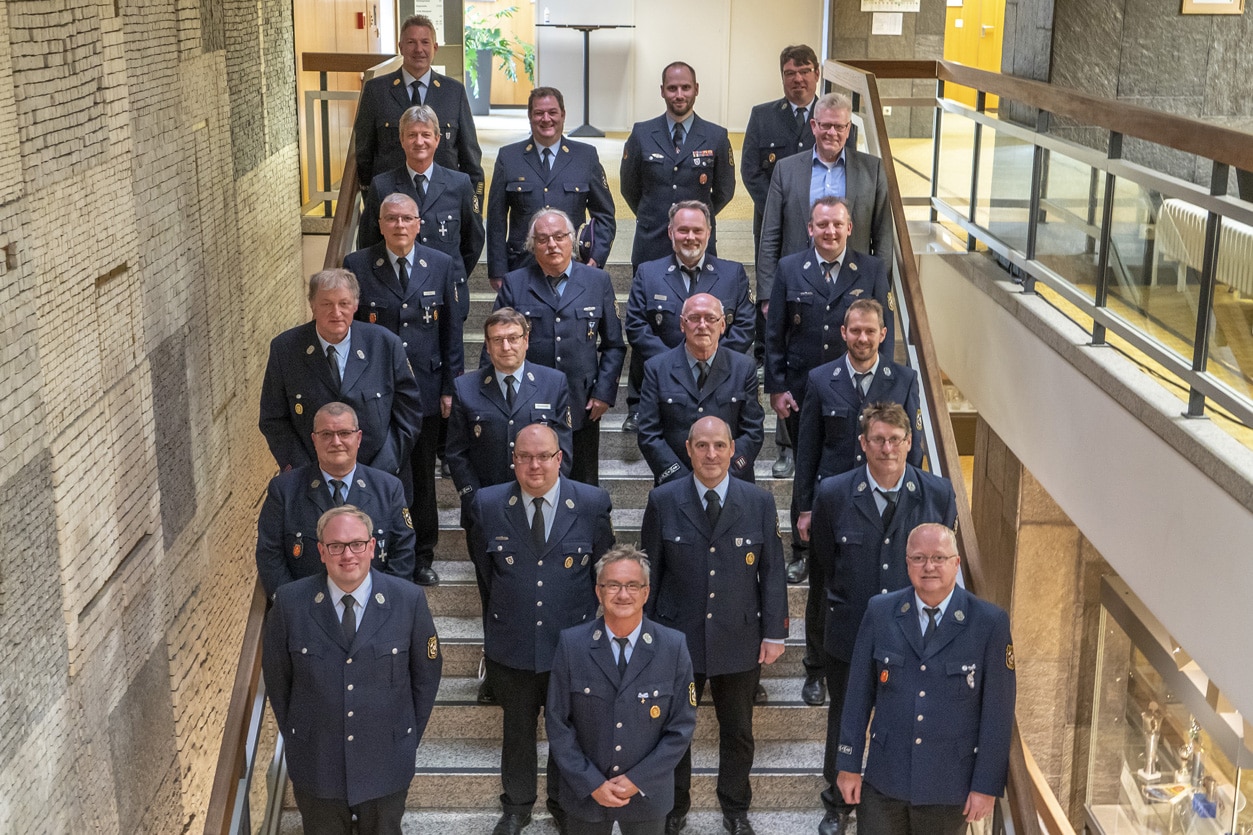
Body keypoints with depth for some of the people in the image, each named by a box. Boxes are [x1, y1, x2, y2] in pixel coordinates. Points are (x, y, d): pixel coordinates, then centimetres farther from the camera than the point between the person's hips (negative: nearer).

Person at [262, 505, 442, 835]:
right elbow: (276, 676, 1)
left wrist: (410, 739, 3)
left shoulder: (409, 600, -13)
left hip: (387, 765, 0)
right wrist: (292, 736, 6)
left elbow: (427, 674, -1)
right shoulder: (290, 603, -12)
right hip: (316, 766, 0)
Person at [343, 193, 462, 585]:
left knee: (422, 478, 12)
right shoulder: (357, 266, -3)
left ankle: (422, 556, 26)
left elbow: (452, 332, 4)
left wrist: (450, 387, 0)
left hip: (426, 389, 1)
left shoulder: (442, 266, 1)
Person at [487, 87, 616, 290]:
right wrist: (498, 272, 1)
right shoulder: (508, 157, 7)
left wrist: (596, 258, -2)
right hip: (521, 268, 0)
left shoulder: (587, 156, 8)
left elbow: (604, 215, 12)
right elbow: (497, 220, 6)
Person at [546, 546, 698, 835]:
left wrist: (637, 780, -12)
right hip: (584, 792, 0)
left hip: (647, 793, 0)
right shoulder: (571, 644, -11)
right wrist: (592, 783, -12)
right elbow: (557, 722, -7)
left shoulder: (674, 646, -11)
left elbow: (682, 726, -7)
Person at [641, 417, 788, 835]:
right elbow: (649, 572, -1)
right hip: (677, 639, 0)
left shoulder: (759, 502, -5)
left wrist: (774, 634, -2)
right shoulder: (663, 501, -7)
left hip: (739, 641, 1)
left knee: (738, 732, 16)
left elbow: (772, 572, -1)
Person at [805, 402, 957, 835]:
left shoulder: (939, 494, -9)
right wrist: (844, 603, 8)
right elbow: (824, 563, 3)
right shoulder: (833, 494, -11)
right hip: (849, 633, 0)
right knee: (843, 724, 18)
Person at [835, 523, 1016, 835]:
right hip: (883, 782, 1)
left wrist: (987, 786, -6)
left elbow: (998, 710, -6)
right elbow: (859, 692, 2)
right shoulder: (880, 612, -3)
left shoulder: (990, 622, -9)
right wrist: (849, 765, 2)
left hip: (949, 787, -1)